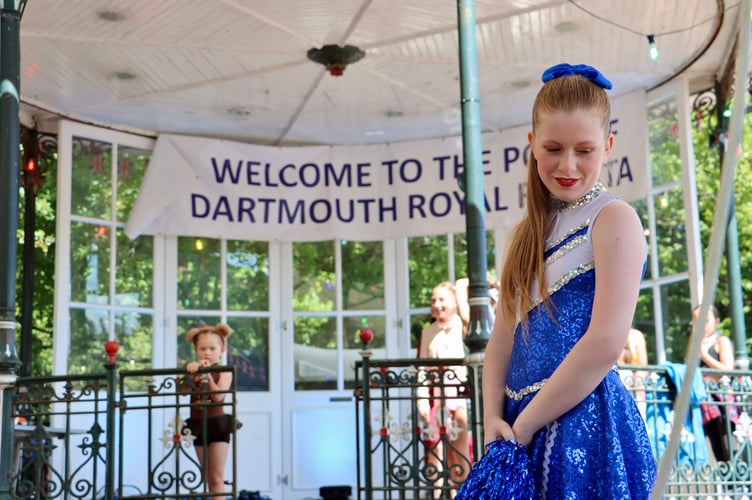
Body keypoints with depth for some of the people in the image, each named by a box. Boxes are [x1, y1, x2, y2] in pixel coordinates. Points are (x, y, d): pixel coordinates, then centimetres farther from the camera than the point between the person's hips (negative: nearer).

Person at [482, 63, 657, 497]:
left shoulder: (614, 219, -8)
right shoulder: (528, 233, 13)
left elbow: (605, 345, -17)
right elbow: (503, 338, 9)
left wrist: (523, 425, -13)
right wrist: (494, 420, -6)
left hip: (584, 419, -6)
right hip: (521, 425, 7)